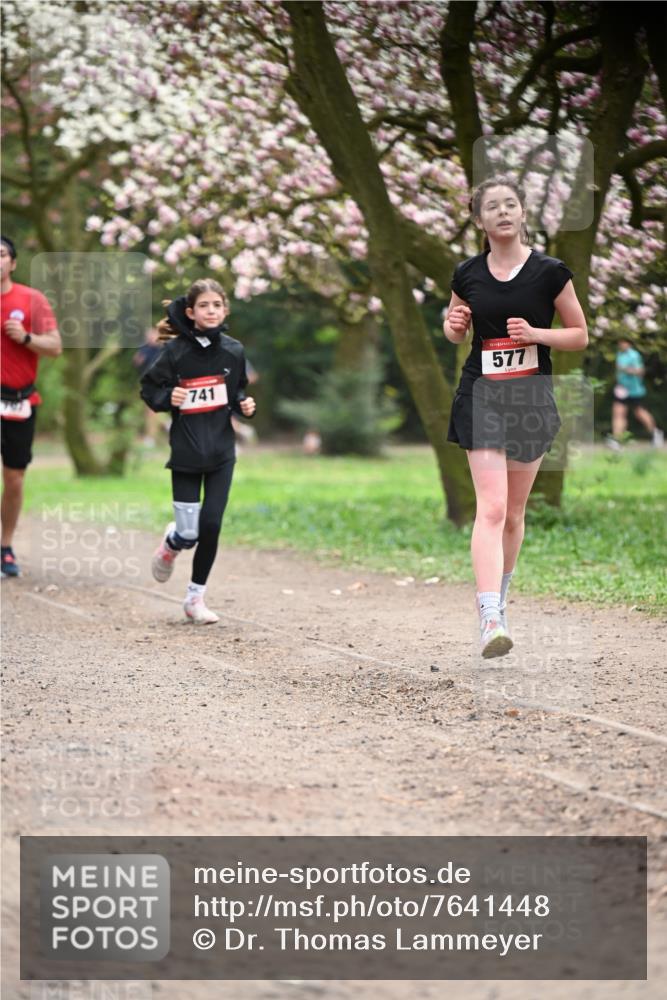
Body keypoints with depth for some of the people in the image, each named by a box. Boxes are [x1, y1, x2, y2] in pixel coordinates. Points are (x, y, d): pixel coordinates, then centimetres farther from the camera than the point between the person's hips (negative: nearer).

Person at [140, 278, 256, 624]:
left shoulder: (233, 351, 1)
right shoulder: (176, 350, -9)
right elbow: (148, 388, 1)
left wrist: (245, 405, -4)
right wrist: (168, 398, -18)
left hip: (221, 452, 2)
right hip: (186, 452, -2)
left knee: (211, 525, -4)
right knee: (189, 533, -3)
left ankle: (195, 597, 13)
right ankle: (171, 544, 36)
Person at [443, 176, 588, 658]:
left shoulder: (550, 271, -3)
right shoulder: (468, 274, 2)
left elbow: (580, 335, 2)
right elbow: (455, 332, 18)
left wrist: (536, 333, -15)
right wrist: (454, 324, -6)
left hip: (532, 398, 1)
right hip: (481, 396, -1)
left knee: (514, 512, 13)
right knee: (491, 507, -15)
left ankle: (500, 595, 36)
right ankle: (491, 619, -24)